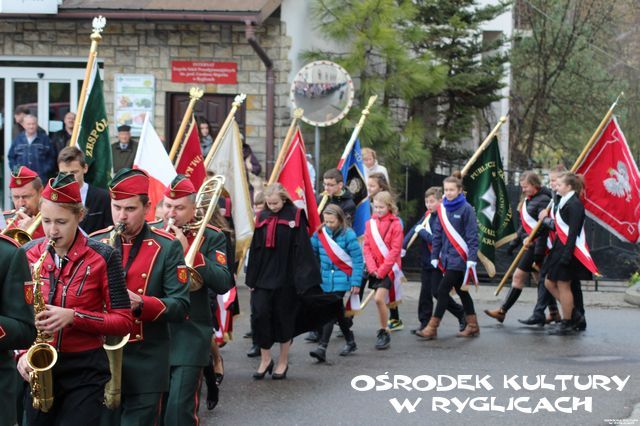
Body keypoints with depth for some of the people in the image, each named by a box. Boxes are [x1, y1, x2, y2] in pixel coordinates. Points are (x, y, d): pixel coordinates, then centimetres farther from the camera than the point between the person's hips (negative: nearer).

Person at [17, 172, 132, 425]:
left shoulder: (102, 257, -6)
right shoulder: (27, 255, 3)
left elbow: (123, 321, -6)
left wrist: (74, 316, -19)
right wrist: (21, 352, -6)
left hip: (85, 370, -3)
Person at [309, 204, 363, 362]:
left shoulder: (348, 235, -11)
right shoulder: (320, 233, 3)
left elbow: (358, 260, -9)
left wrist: (356, 283, -11)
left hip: (341, 280, -6)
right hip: (325, 280, 6)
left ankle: (322, 348, -18)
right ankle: (350, 342, 31)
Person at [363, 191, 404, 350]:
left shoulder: (395, 224, -8)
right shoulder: (370, 223, 6)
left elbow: (395, 250, -11)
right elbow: (367, 247, 4)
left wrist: (382, 270, -14)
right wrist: (372, 268, -8)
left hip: (389, 269, -5)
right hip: (375, 270, 5)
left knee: (379, 298, -16)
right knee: (381, 300, 11)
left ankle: (384, 333, -5)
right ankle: (383, 329, 22)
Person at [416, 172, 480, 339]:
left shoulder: (466, 209, -9)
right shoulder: (442, 209, 8)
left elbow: (472, 236, -11)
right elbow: (438, 234, 13)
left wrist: (472, 258, -15)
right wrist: (435, 256, 9)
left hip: (460, 257, -7)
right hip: (447, 257, 7)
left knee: (443, 290, -9)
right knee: (461, 291, 14)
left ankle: (432, 328, -6)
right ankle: (472, 326, 23)